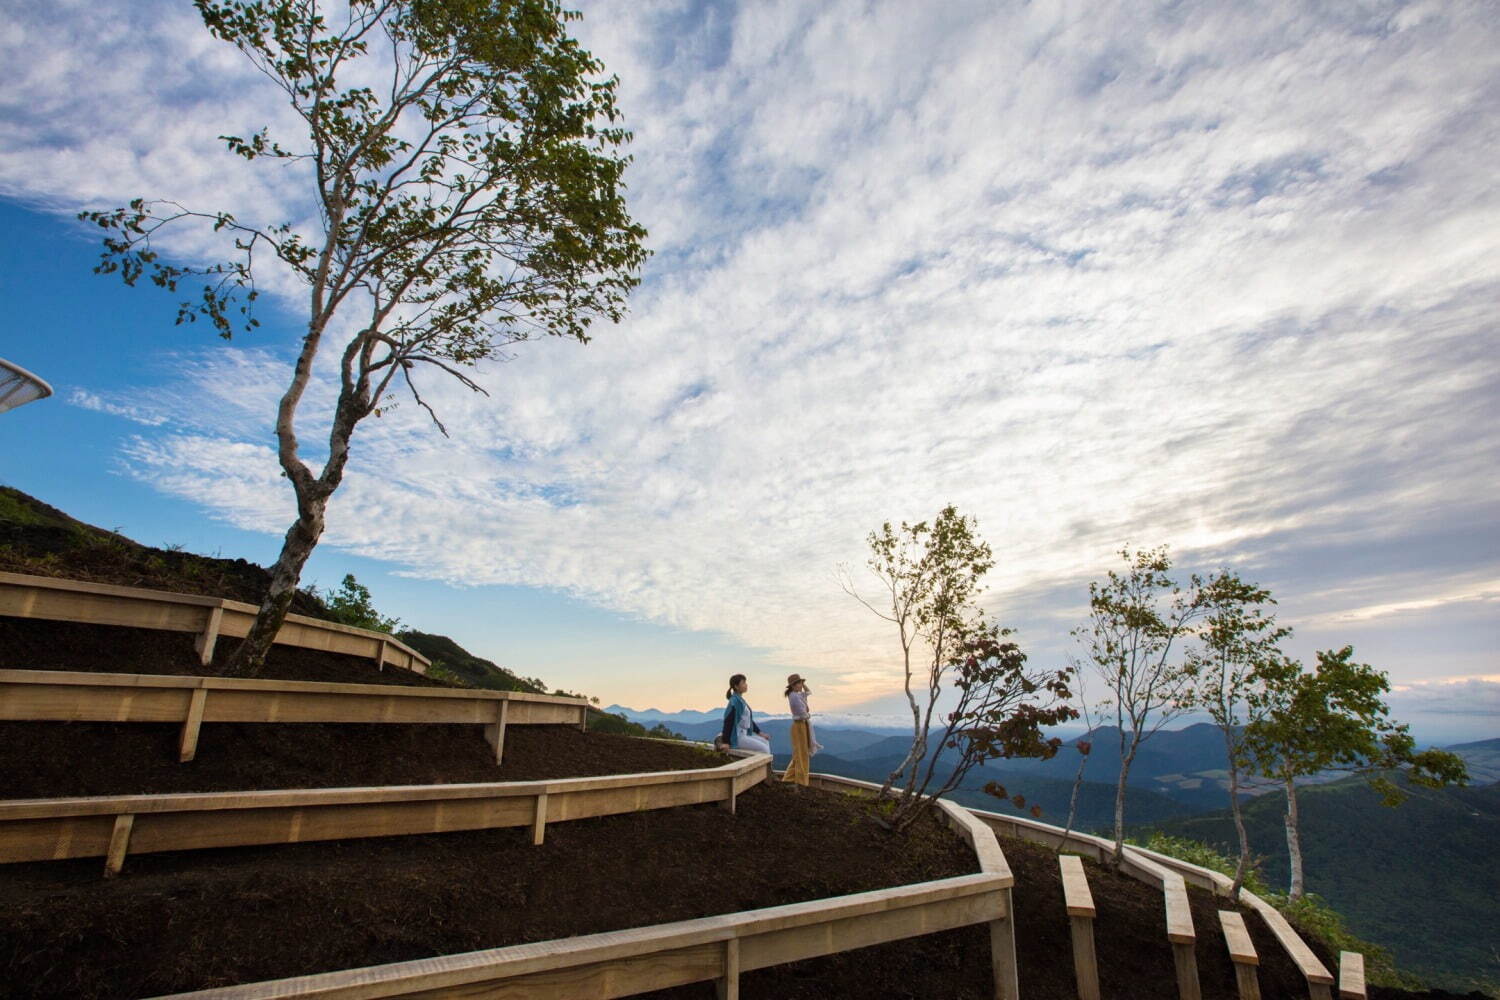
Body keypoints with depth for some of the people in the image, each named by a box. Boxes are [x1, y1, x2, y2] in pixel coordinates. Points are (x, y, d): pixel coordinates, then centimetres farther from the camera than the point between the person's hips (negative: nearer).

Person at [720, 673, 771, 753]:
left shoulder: (741, 700, 13)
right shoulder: (734, 701, -16)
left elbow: (749, 720, 21)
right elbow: (728, 721, -21)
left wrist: (760, 733, 17)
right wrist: (726, 742, -24)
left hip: (744, 734, 9)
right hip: (736, 738, -9)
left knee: (765, 742, 8)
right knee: (763, 748, -12)